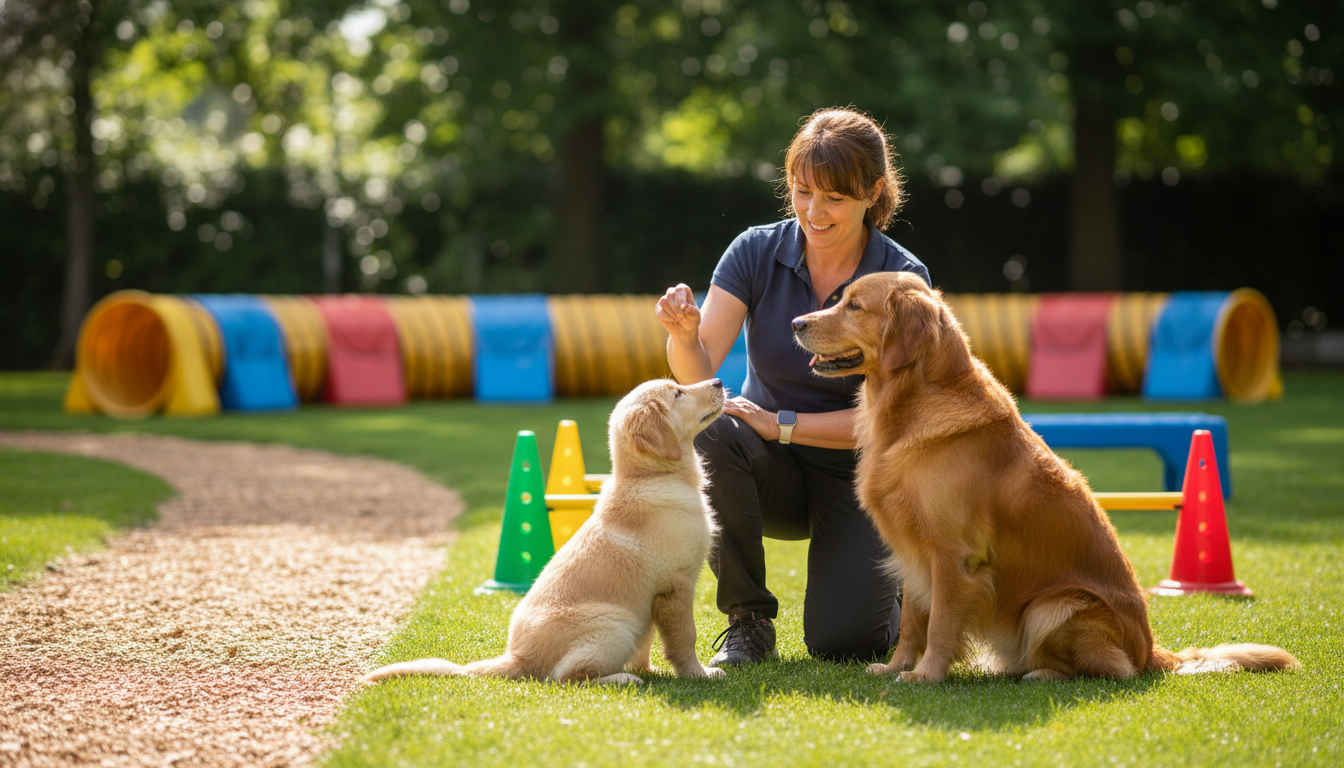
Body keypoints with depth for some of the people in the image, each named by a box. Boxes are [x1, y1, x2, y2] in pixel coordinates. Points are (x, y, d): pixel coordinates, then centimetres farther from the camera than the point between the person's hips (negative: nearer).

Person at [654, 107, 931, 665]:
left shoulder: (902, 280, -13)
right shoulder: (756, 252, -9)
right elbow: (698, 372, -19)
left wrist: (780, 425, -21)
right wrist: (683, 333, -41)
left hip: (857, 474, -2)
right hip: (774, 471, 2)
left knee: (839, 643, -20)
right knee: (707, 434, -33)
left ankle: (899, 594, 20)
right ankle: (748, 620, -15)